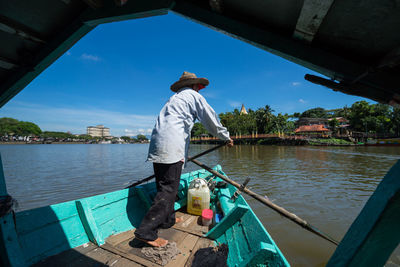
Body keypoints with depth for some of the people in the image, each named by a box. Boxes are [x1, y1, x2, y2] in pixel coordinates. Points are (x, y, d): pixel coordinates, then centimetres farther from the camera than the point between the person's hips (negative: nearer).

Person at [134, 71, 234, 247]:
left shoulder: (174, 98, 30)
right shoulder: (193, 95, 6)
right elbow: (211, 120, 4)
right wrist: (227, 137, 18)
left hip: (157, 145, 9)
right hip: (171, 147, -9)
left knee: (165, 186, 15)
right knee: (168, 189, -6)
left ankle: (168, 220, 28)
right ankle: (146, 232, -3)